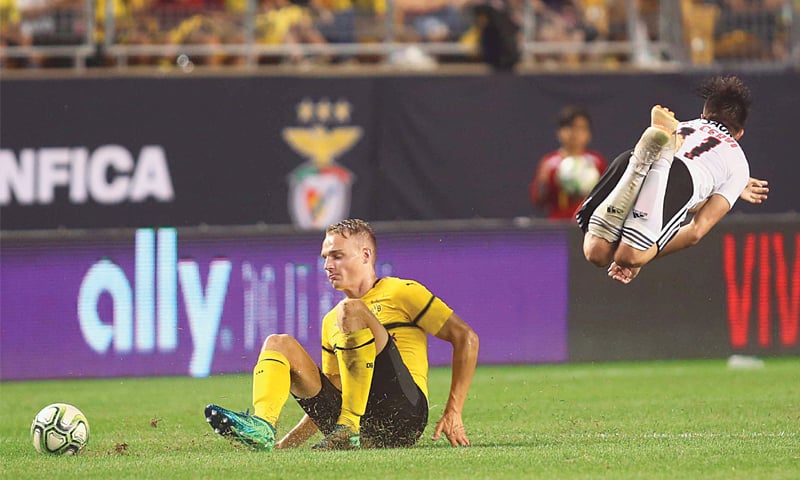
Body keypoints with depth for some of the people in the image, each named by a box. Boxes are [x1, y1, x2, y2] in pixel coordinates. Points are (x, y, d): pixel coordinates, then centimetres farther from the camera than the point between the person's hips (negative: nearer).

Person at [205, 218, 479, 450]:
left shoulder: (401, 293, 9)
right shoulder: (331, 322, 27)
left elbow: (465, 338, 4)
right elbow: (328, 395, 30)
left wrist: (453, 413, -3)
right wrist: (287, 444, 16)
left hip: (404, 414, -6)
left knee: (351, 310, -22)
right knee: (279, 344, 1)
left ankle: (349, 429, -31)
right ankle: (263, 426, -29)